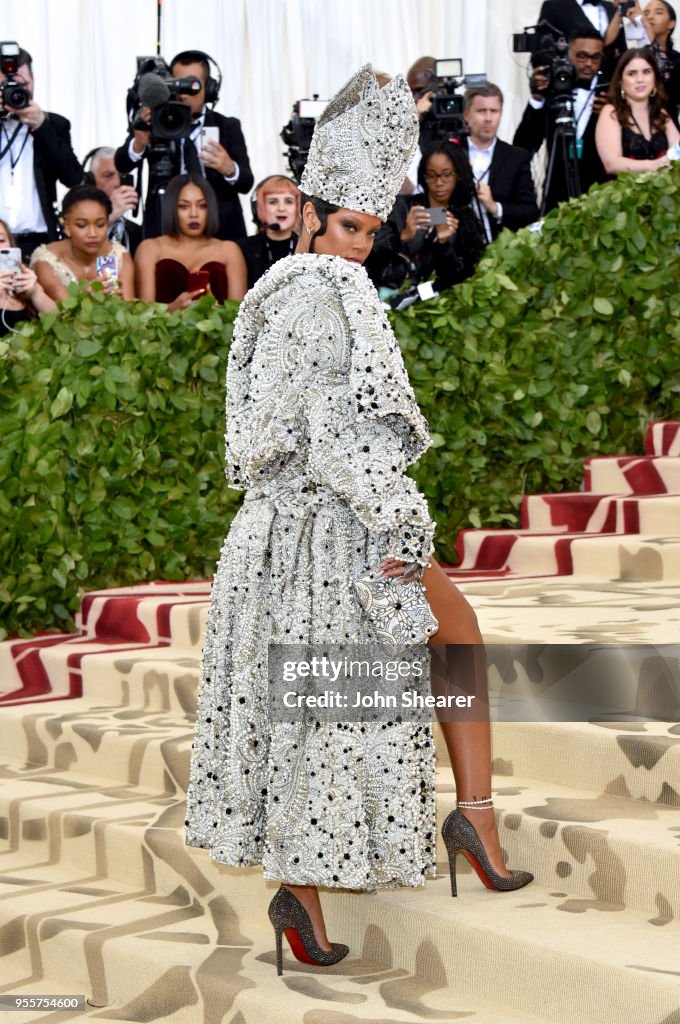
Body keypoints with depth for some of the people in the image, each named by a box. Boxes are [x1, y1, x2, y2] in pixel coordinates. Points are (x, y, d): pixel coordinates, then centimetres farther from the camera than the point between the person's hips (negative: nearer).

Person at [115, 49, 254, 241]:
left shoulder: (227, 127, 6)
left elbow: (246, 183, -5)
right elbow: (122, 165, -10)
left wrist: (229, 169, -29)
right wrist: (139, 143, -33)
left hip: (221, 232, 1)